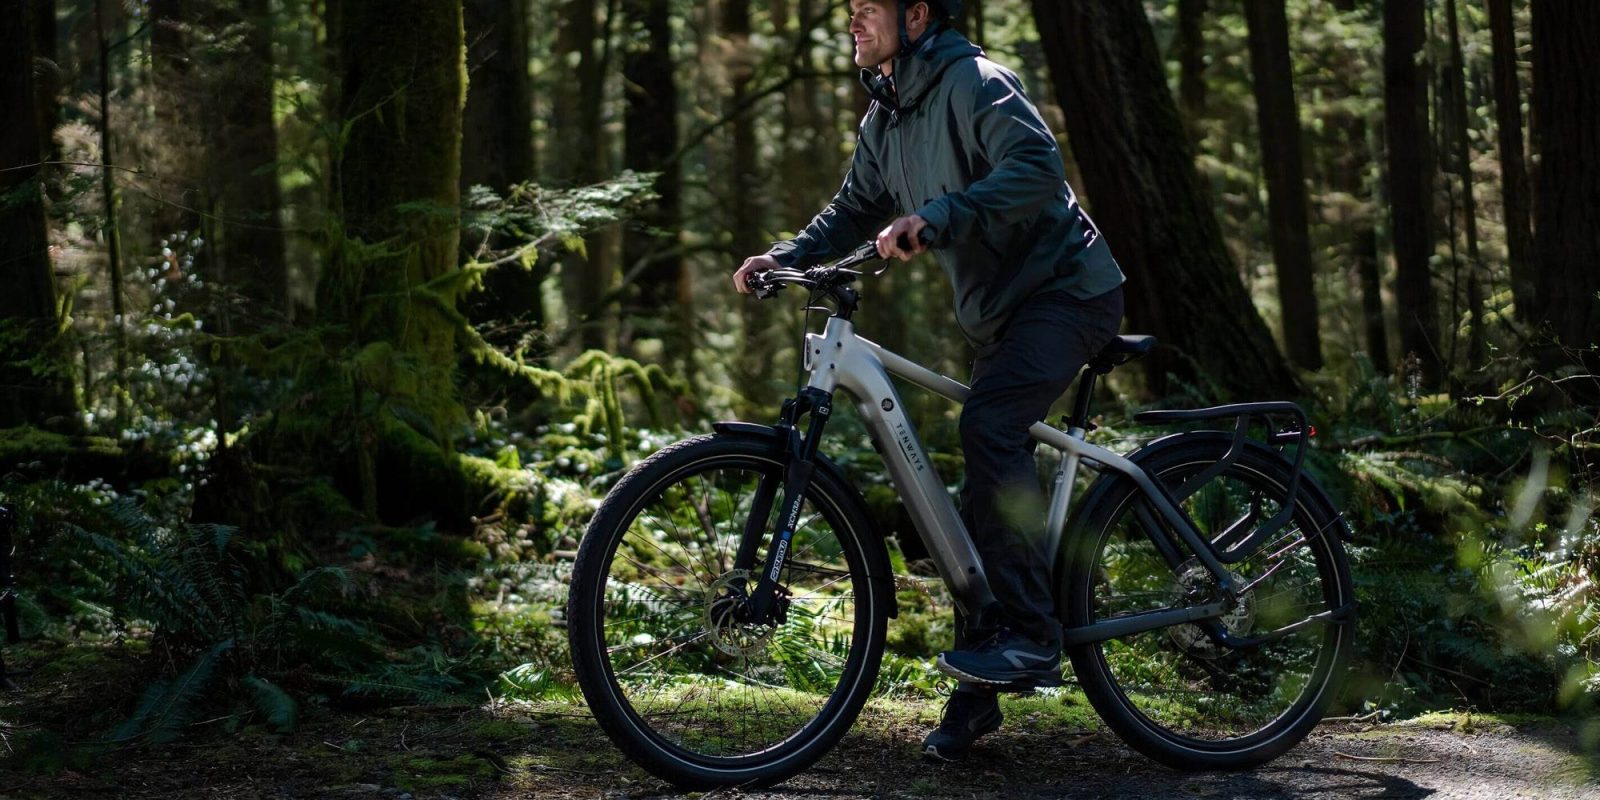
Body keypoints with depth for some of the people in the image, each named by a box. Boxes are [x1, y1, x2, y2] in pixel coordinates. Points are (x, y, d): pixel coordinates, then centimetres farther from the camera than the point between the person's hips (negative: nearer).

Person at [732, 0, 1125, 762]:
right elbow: (854, 210, 16)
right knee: (987, 490, 6)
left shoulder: (974, 84, -18)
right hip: (998, 311, 9)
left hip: (1064, 290, -9)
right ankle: (977, 690, 11)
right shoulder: (884, 119, 9)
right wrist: (786, 256, -1)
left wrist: (936, 216, -43)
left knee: (988, 424, -30)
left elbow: (1037, 167, -33)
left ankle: (1031, 634, -25)